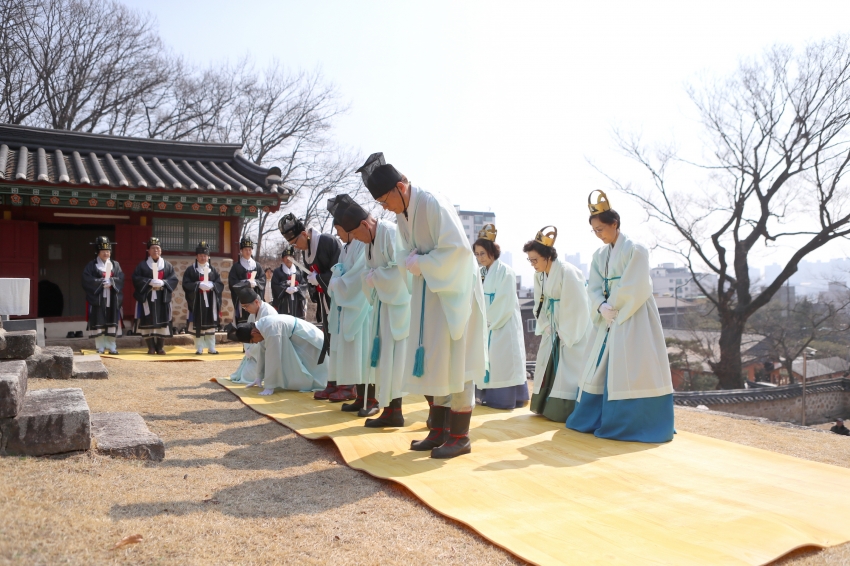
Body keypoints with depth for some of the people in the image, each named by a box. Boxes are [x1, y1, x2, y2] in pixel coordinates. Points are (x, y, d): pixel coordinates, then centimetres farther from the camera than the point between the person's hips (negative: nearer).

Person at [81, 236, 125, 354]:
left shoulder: (115, 265, 13)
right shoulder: (91, 265, 3)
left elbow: (121, 279, 0)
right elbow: (87, 280, -9)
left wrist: (111, 281, -17)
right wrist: (101, 282, -19)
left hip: (112, 300, 3)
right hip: (97, 299, -3)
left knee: (112, 323, 4)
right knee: (98, 324, -2)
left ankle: (111, 347, 11)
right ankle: (100, 348, 6)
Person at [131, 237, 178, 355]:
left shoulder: (167, 265, 11)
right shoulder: (142, 265, 7)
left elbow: (174, 279, 2)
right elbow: (136, 278, -4)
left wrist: (163, 282, -16)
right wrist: (149, 282, -18)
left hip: (162, 298, 1)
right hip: (147, 298, -1)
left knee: (161, 322, 0)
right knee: (148, 323, -3)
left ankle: (160, 347, 7)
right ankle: (151, 347, 5)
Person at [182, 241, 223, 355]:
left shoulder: (213, 270, 11)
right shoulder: (190, 270, 2)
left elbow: (220, 285, 5)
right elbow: (186, 285, -7)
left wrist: (211, 285, -15)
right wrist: (198, 285, -19)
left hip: (210, 302, 3)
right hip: (196, 302, -2)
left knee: (210, 325, 6)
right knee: (197, 325, -2)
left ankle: (211, 348, 12)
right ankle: (199, 348, 6)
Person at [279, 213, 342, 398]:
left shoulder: (329, 242, -15)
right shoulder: (306, 251, 11)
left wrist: (319, 278, -17)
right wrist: (315, 296, 8)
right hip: (325, 301, 8)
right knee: (330, 341, 8)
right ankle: (335, 382, 14)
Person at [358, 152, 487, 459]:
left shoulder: (433, 204, -19)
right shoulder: (402, 214, 6)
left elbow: (457, 247, -26)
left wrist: (421, 264, -17)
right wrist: (412, 261, -10)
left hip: (455, 288, -8)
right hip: (429, 289, 8)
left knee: (455, 361, -5)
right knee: (431, 361, 9)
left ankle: (459, 436, 4)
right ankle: (439, 430, 18)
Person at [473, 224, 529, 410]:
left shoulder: (505, 271, -11)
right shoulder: (482, 272, 11)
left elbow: (506, 302, -15)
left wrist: (491, 322, -12)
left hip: (504, 323, -7)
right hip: (488, 324, 7)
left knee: (503, 360, -6)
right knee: (487, 360, 8)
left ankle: (507, 398, 0)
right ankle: (489, 396, 15)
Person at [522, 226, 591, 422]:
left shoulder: (567, 272, -24)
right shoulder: (539, 274, 0)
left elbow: (575, 307, -22)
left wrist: (565, 335, -16)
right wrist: (545, 327, 1)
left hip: (572, 331, -8)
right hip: (553, 330, 8)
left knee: (567, 372, -7)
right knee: (547, 368, 12)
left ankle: (564, 410, 1)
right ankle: (545, 406, 23)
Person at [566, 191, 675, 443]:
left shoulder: (635, 250, -9)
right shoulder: (599, 255, 12)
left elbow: (635, 288, -16)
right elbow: (594, 288, 5)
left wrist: (614, 307, -10)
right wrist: (602, 307, -13)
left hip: (632, 318, -7)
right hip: (608, 319, 7)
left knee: (629, 370, -8)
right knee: (599, 369, 10)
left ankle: (635, 423, 0)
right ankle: (594, 419, 21)